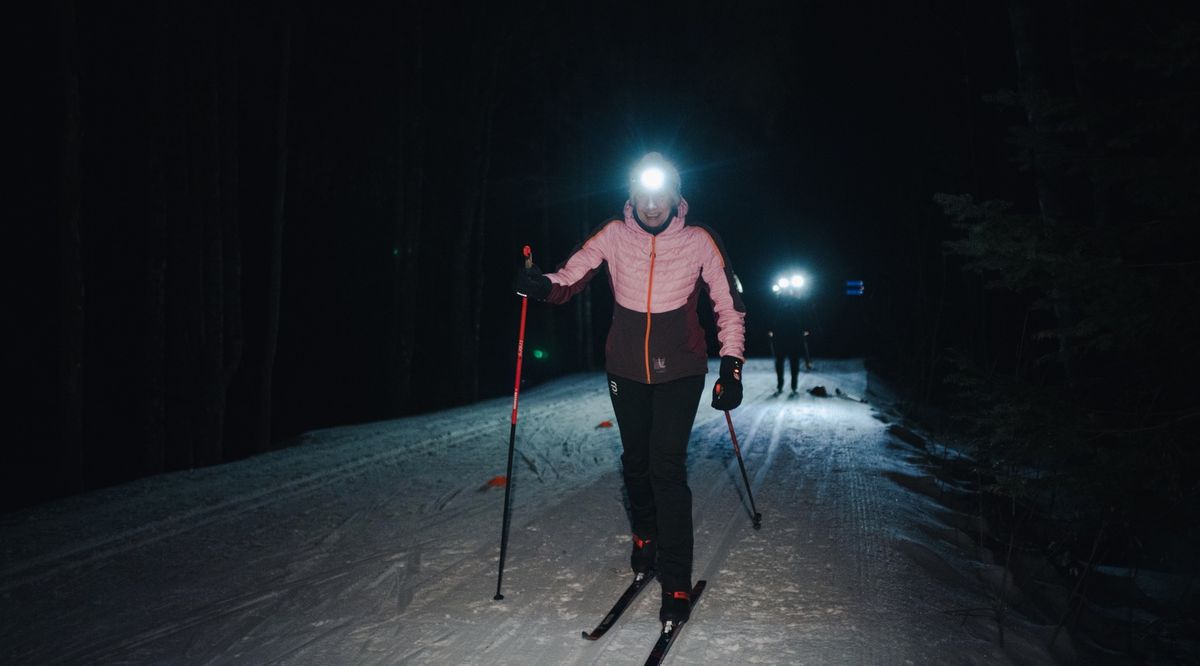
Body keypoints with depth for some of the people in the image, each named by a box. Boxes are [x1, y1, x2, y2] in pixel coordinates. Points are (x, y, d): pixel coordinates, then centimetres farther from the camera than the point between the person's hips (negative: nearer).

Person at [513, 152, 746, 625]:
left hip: (680, 370, -3)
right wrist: (543, 285, -28)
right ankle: (645, 536, 42)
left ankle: (676, 581, 0)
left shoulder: (699, 241, -9)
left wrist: (731, 367, -9)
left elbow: (729, 306, -3)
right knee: (635, 460, 15)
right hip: (626, 368, 3)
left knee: (667, 466, -10)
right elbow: (571, 277, -5)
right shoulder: (614, 235, -6)